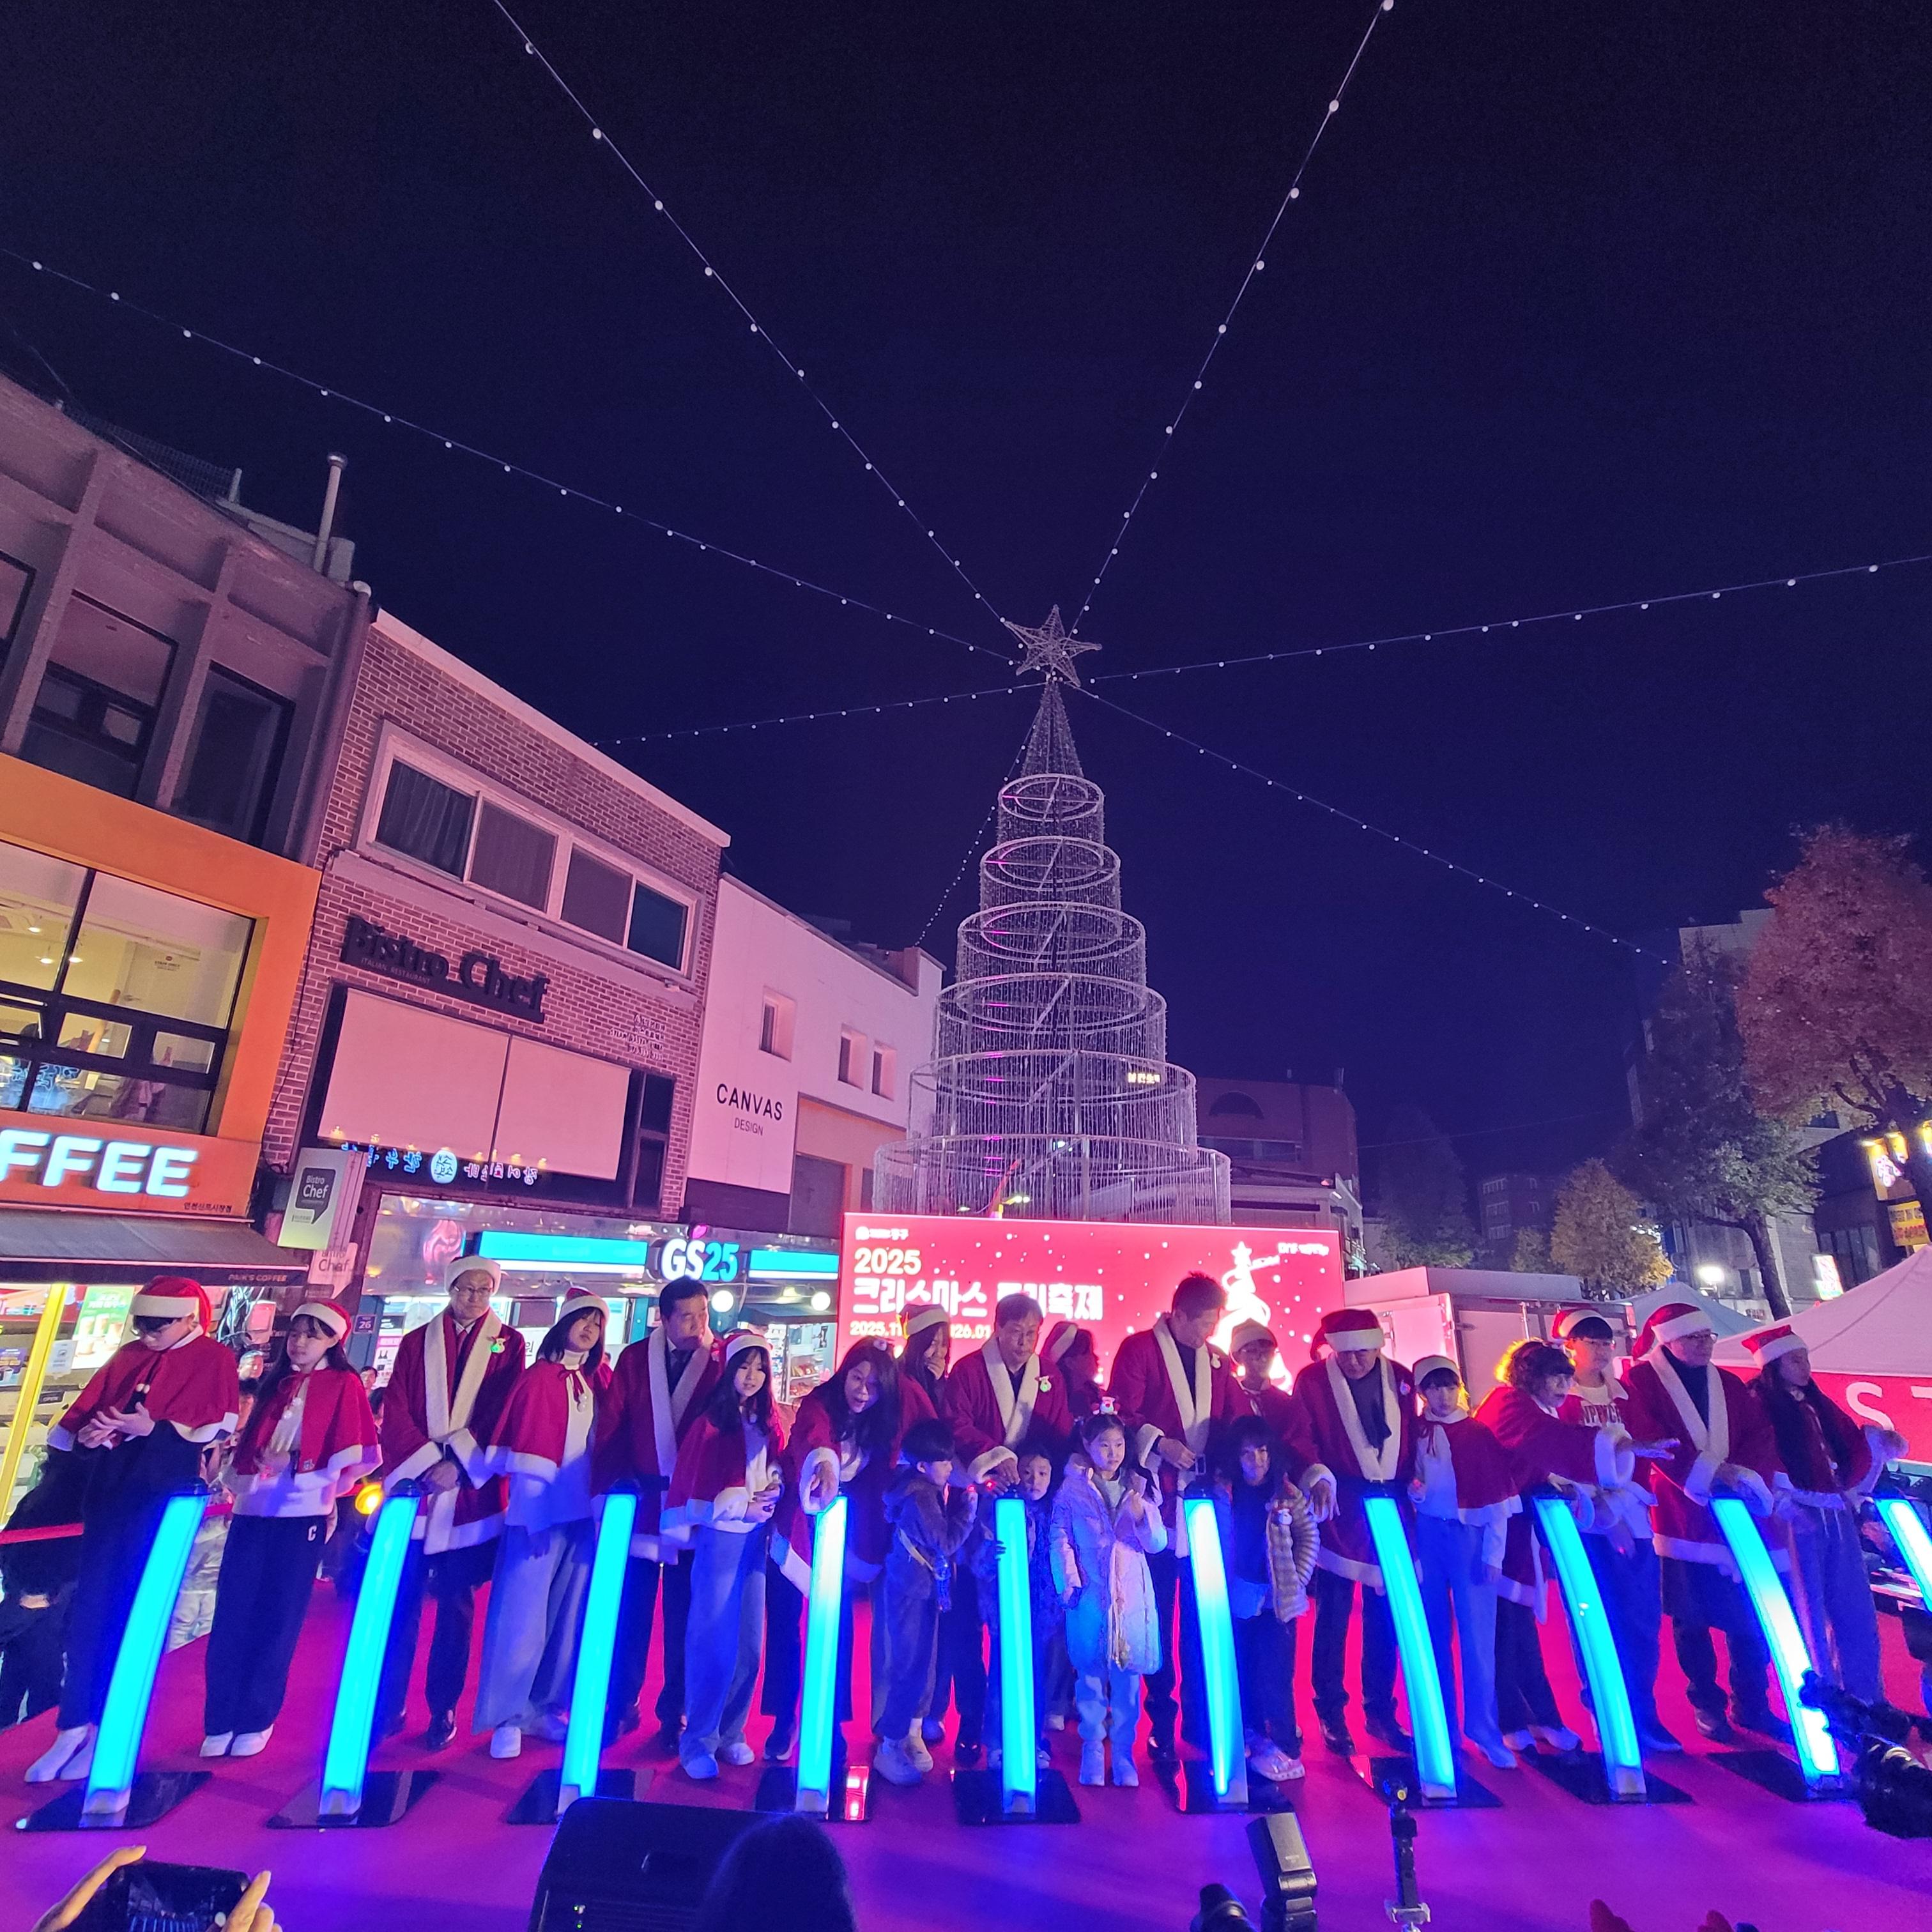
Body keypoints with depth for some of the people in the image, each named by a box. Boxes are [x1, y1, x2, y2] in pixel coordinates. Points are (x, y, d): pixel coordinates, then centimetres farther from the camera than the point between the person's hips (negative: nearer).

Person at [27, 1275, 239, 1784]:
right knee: (89, 1607, 6)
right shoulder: (127, 1356, 12)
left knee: (134, 1610, 1)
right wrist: (87, 1432, -10)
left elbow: (217, 1430, -12)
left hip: (163, 1492, -5)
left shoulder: (215, 1360, -6)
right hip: (108, 1485, 5)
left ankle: (108, 1729, 13)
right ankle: (73, 1727, 15)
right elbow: (88, 1406, 12)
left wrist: (152, 1429, -22)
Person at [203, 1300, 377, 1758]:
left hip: (301, 1515, -4)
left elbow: (353, 1453, -5)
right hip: (253, 1510, 4)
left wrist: (320, 1486, -11)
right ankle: (220, 1720, 17)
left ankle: (256, 1720, 18)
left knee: (279, 1620, 4)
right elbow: (248, 1442, 20)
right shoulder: (274, 1383, 15)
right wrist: (239, 1482, 5)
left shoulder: (343, 1385, -1)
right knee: (232, 1616, 4)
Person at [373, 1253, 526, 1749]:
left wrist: (459, 1464, -13)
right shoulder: (416, 1342, 8)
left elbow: (502, 1413, -4)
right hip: (414, 1484, 1)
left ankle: (443, 1709, 21)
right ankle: (387, 1705, 20)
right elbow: (396, 1411, 1)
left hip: (471, 1493, -1)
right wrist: (427, 1461, -12)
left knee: (455, 1603, 8)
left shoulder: (508, 1343, 3)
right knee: (400, 1601, 5)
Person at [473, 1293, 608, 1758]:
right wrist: (533, 1508, -17)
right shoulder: (538, 1377, -8)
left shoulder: (594, 1382, 9)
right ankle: (507, 1716, 15)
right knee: (523, 1614, 0)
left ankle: (545, 1709, 24)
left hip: (582, 1512, 6)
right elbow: (523, 1447, -12)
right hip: (541, 1510, -6)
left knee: (568, 1616, 11)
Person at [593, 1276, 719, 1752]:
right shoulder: (635, 1358, -1)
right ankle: (620, 1705, 30)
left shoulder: (722, 1362, -7)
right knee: (630, 1611, 13)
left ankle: (674, 1713, 26)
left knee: (681, 1616, 11)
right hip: (640, 1501, 1)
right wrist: (607, 1487, -6)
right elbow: (610, 1424, 0)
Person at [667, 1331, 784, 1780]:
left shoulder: (767, 1424, 7)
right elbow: (694, 1488, -10)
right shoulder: (710, 1423, -9)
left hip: (756, 1540, 5)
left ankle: (730, 1732, 25)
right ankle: (698, 1739, 16)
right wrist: (743, 1507, -11)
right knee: (712, 1640, 0)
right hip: (719, 1540, -5)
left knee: (749, 1641, 10)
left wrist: (774, 1490, -7)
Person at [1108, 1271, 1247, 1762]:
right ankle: (1161, 1718, 19)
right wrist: (1160, 1444, -21)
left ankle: (1200, 1715, 22)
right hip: (1158, 1498, -4)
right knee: (1158, 1611, 6)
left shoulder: (1218, 1362, 13)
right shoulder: (1138, 1349, -4)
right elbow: (1123, 1415, -10)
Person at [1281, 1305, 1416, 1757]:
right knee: (1333, 1614, 4)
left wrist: (1413, 1486, -3)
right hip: (1339, 1510, -3)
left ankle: (1380, 1711, 28)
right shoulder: (1312, 1380, -6)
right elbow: (1299, 1439, -11)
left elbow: (1412, 1441, 9)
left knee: (1385, 1616, 11)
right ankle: (1330, 1713, 19)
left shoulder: (1401, 1380, 4)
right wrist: (1317, 1476, -27)